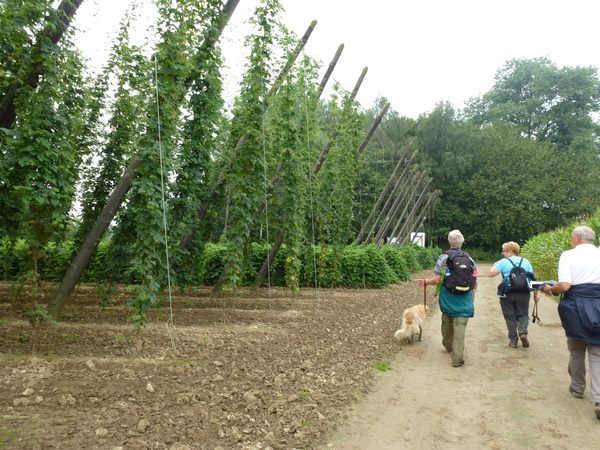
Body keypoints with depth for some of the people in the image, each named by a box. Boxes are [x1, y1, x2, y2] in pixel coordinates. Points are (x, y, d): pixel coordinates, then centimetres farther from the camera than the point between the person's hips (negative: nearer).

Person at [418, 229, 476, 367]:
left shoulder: (443, 257, -5)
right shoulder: (469, 259, 3)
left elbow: (437, 280, -9)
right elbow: (474, 283, 6)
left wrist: (426, 282, 9)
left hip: (447, 298, 0)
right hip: (464, 300, 0)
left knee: (447, 322, 21)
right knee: (460, 326, -2)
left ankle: (448, 346, 43)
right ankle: (457, 358, -6)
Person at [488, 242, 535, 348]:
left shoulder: (503, 262, -5)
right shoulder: (525, 261, 6)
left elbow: (491, 274, -6)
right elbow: (532, 277, 6)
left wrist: (495, 265, 13)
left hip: (508, 293, -2)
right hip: (523, 293, 3)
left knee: (510, 316, 9)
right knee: (523, 314, 15)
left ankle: (513, 340, 11)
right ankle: (523, 332, -11)